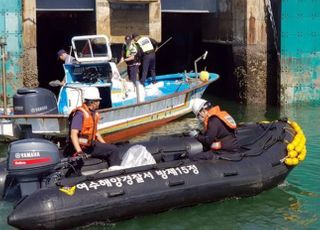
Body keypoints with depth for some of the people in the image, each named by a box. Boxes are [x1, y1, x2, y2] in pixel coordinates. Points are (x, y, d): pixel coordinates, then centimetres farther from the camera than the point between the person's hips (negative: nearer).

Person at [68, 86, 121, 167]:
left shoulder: (94, 113, 11)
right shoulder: (80, 114, -18)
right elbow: (73, 134, -24)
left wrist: (105, 145, 16)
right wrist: (79, 151, -32)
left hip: (91, 143, 9)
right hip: (83, 146, -9)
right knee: (114, 150, -15)